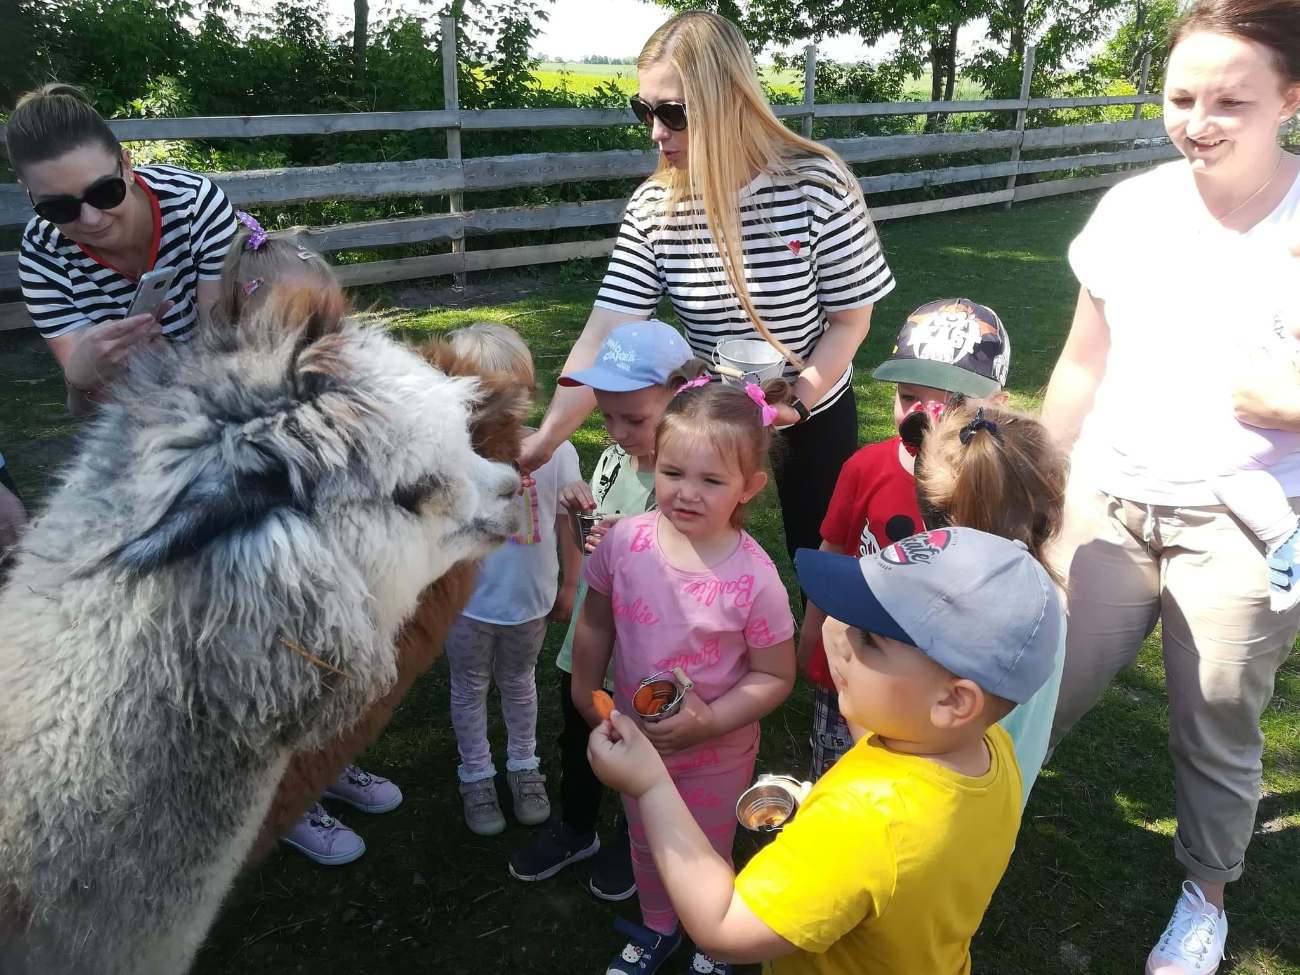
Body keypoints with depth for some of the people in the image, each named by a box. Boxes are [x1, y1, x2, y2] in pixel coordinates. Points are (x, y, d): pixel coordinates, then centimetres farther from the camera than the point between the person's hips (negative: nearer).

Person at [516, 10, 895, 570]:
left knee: (819, 552, 17)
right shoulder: (654, 208, -18)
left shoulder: (817, 185, -23)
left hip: (816, 413, -1)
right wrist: (544, 441, -31)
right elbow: (602, 339, -22)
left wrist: (793, 405, -24)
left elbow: (851, 319, -13)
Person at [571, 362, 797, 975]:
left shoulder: (754, 578, -28)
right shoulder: (625, 541, -19)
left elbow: (775, 676, -16)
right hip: (634, 737, 4)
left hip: (715, 755, -3)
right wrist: (586, 694, 2)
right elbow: (595, 622, -2)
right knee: (645, 842, 29)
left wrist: (709, 721, -26)